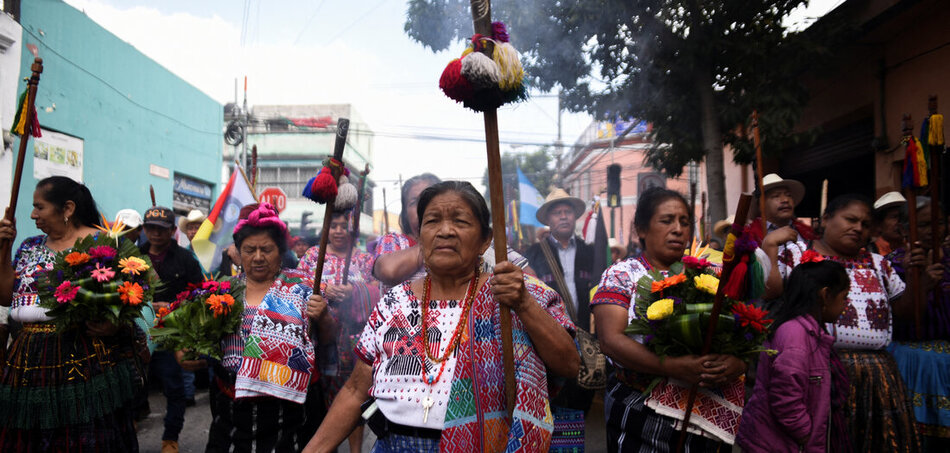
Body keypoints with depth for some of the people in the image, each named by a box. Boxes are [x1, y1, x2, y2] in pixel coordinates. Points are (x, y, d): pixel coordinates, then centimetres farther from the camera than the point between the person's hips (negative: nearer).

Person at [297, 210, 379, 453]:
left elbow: (376, 294, 1)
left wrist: (353, 292, -16)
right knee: (323, 396, 5)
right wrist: (323, 290, -14)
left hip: (354, 339, 0)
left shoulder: (365, 259, 6)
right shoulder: (313, 255, 8)